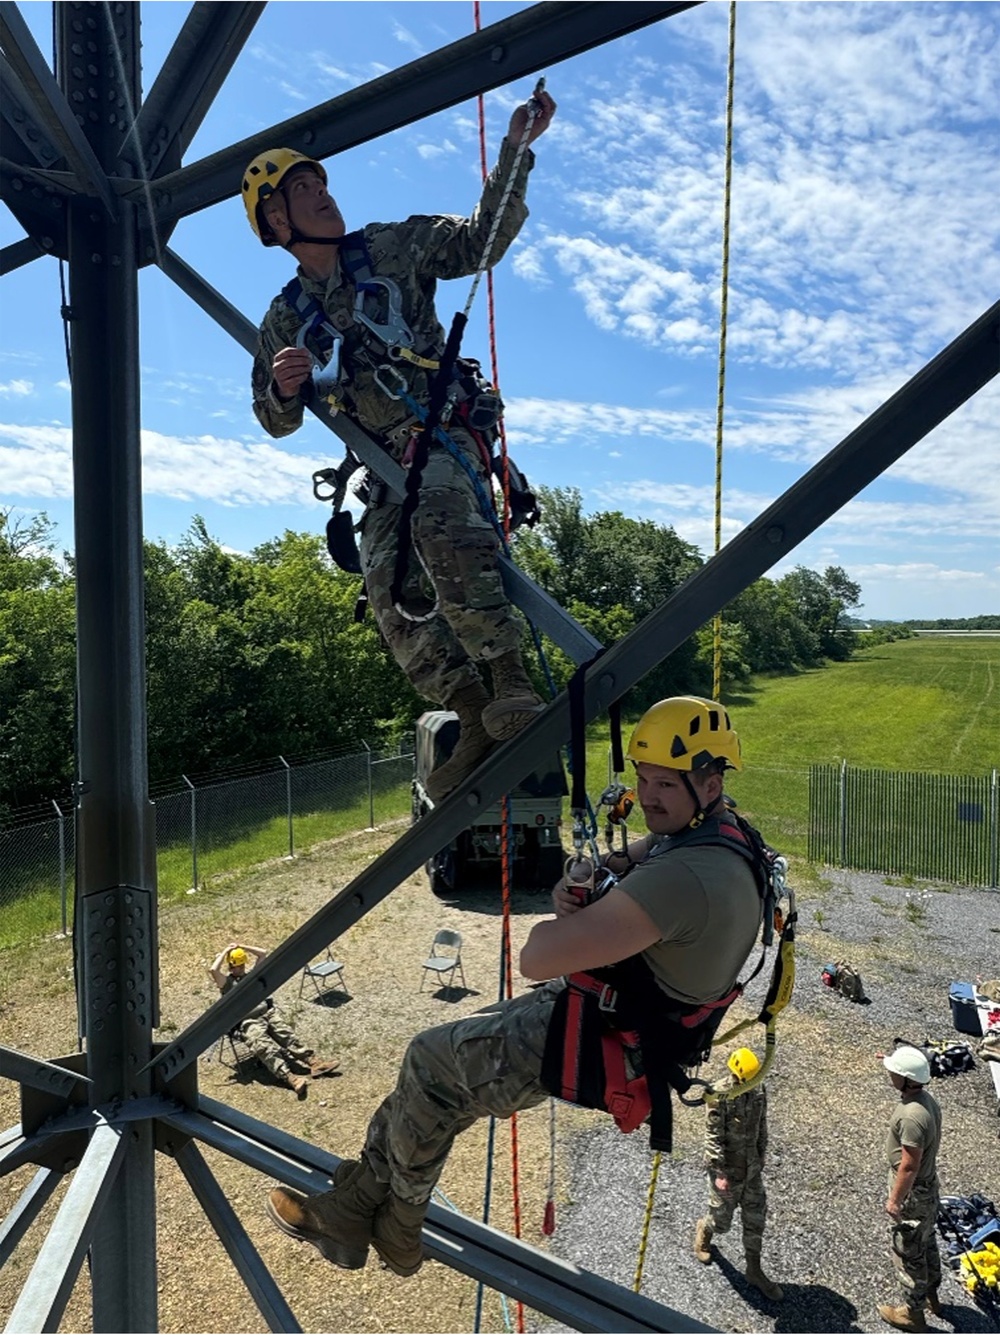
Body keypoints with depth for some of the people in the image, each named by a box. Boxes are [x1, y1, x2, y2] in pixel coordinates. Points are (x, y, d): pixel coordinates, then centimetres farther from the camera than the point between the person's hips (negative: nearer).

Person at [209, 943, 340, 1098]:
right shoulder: (226, 982, 11)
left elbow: (263, 953, 27)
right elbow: (212, 969, -8)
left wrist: (241, 947, 21)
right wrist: (226, 951, 4)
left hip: (268, 1013, 5)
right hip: (249, 1023, -5)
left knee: (288, 1035, -19)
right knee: (266, 1048, -28)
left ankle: (313, 1062, -30)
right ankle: (289, 1077, -45)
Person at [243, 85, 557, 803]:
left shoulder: (392, 247, 11)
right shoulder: (286, 320, 16)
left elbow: (482, 236, 3)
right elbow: (277, 421, 18)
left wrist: (516, 150, -9)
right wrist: (284, 386, -5)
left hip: (450, 429, -3)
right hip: (385, 462, 4)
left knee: (440, 521, -35)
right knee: (390, 594, -14)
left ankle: (512, 681, -37)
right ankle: (477, 718, -9)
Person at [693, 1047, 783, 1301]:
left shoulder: (759, 1091, -8)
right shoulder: (720, 1096, -26)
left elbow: (761, 1127, 7)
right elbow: (713, 1137, -22)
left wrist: (761, 1157, 13)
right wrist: (719, 1173, -23)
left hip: (752, 1168, 5)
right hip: (727, 1169, -5)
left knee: (755, 1219, 13)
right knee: (722, 1220, 11)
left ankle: (754, 1271, 31)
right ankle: (703, 1230, 45)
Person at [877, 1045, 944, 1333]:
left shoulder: (912, 1115, -35)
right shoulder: (927, 1099, -7)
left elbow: (910, 1164, -28)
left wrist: (895, 1199, -18)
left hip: (913, 1193, -9)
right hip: (929, 1186, 9)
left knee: (908, 1252, 10)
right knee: (927, 1243, 27)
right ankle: (931, 1295, 47)